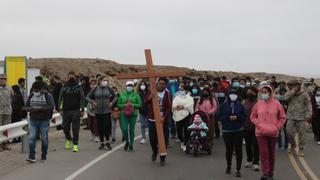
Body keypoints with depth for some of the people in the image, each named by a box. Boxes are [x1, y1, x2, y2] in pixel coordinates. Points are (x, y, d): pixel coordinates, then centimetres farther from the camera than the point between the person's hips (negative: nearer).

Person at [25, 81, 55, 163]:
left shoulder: (48, 95, -6)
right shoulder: (31, 96, 8)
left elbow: (51, 107, -19)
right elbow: (26, 106, 9)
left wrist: (39, 109, -29)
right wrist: (30, 109, -16)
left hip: (44, 121, -3)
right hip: (33, 120, 3)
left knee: (44, 139, 5)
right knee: (32, 138, -6)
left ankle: (44, 157, 16)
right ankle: (32, 157, -6)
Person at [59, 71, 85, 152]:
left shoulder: (79, 88, 5)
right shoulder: (64, 88, 7)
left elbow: (82, 99, 4)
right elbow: (60, 99, 6)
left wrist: (82, 110, -3)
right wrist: (60, 109, -4)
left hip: (76, 111, -2)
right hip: (66, 111, 2)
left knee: (75, 129, -3)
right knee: (65, 127, 6)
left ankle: (75, 145, 2)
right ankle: (68, 139, 34)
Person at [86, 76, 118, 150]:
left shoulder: (109, 88, 2)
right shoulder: (95, 89, 1)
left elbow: (115, 96, 13)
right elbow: (87, 97, 9)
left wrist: (112, 102, 0)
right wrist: (92, 102, -4)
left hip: (107, 111, -1)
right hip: (98, 111, 1)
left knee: (107, 127, -8)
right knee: (100, 128, 6)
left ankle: (107, 142, 5)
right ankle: (102, 143, 17)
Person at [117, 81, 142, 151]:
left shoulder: (136, 95, 3)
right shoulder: (122, 95, 7)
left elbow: (140, 104, 0)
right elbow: (119, 104, 8)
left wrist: (133, 105, -15)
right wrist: (124, 105, -10)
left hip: (133, 114, -1)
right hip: (124, 114, 1)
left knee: (131, 130, 2)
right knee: (124, 129, -7)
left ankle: (131, 144, 16)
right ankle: (127, 141, 19)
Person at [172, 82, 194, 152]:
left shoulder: (189, 96, 8)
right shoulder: (177, 96, 20)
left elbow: (190, 105, -8)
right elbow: (173, 104, 6)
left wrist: (183, 107, -18)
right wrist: (176, 106, -15)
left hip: (186, 115, -3)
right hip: (178, 115, 3)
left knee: (186, 130, -7)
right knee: (179, 130, 1)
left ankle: (185, 144, 4)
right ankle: (182, 141, 27)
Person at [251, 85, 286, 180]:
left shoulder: (276, 104, -3)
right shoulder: (258, 104, 1)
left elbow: (282, 118, 4)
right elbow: (253, 117, 9)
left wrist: (277, 127, -6)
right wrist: (258, 125, -5)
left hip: (273, 133, 0)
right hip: (261, 133, 0)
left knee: (272, 153, 10)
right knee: (264, 153, -6)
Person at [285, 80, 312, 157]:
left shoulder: (304, 95, 1)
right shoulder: (290, 94, 11)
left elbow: (308, 105, -1)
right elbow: (286, 99, -9)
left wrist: (308, 114, -11)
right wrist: (292, 92, -12)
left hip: (301, 117, -2)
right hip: (291, 117, 2)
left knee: (301, 133, 0)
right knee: (289, 132, -5)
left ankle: (301, 149, 12)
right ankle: (293, 145, 20)